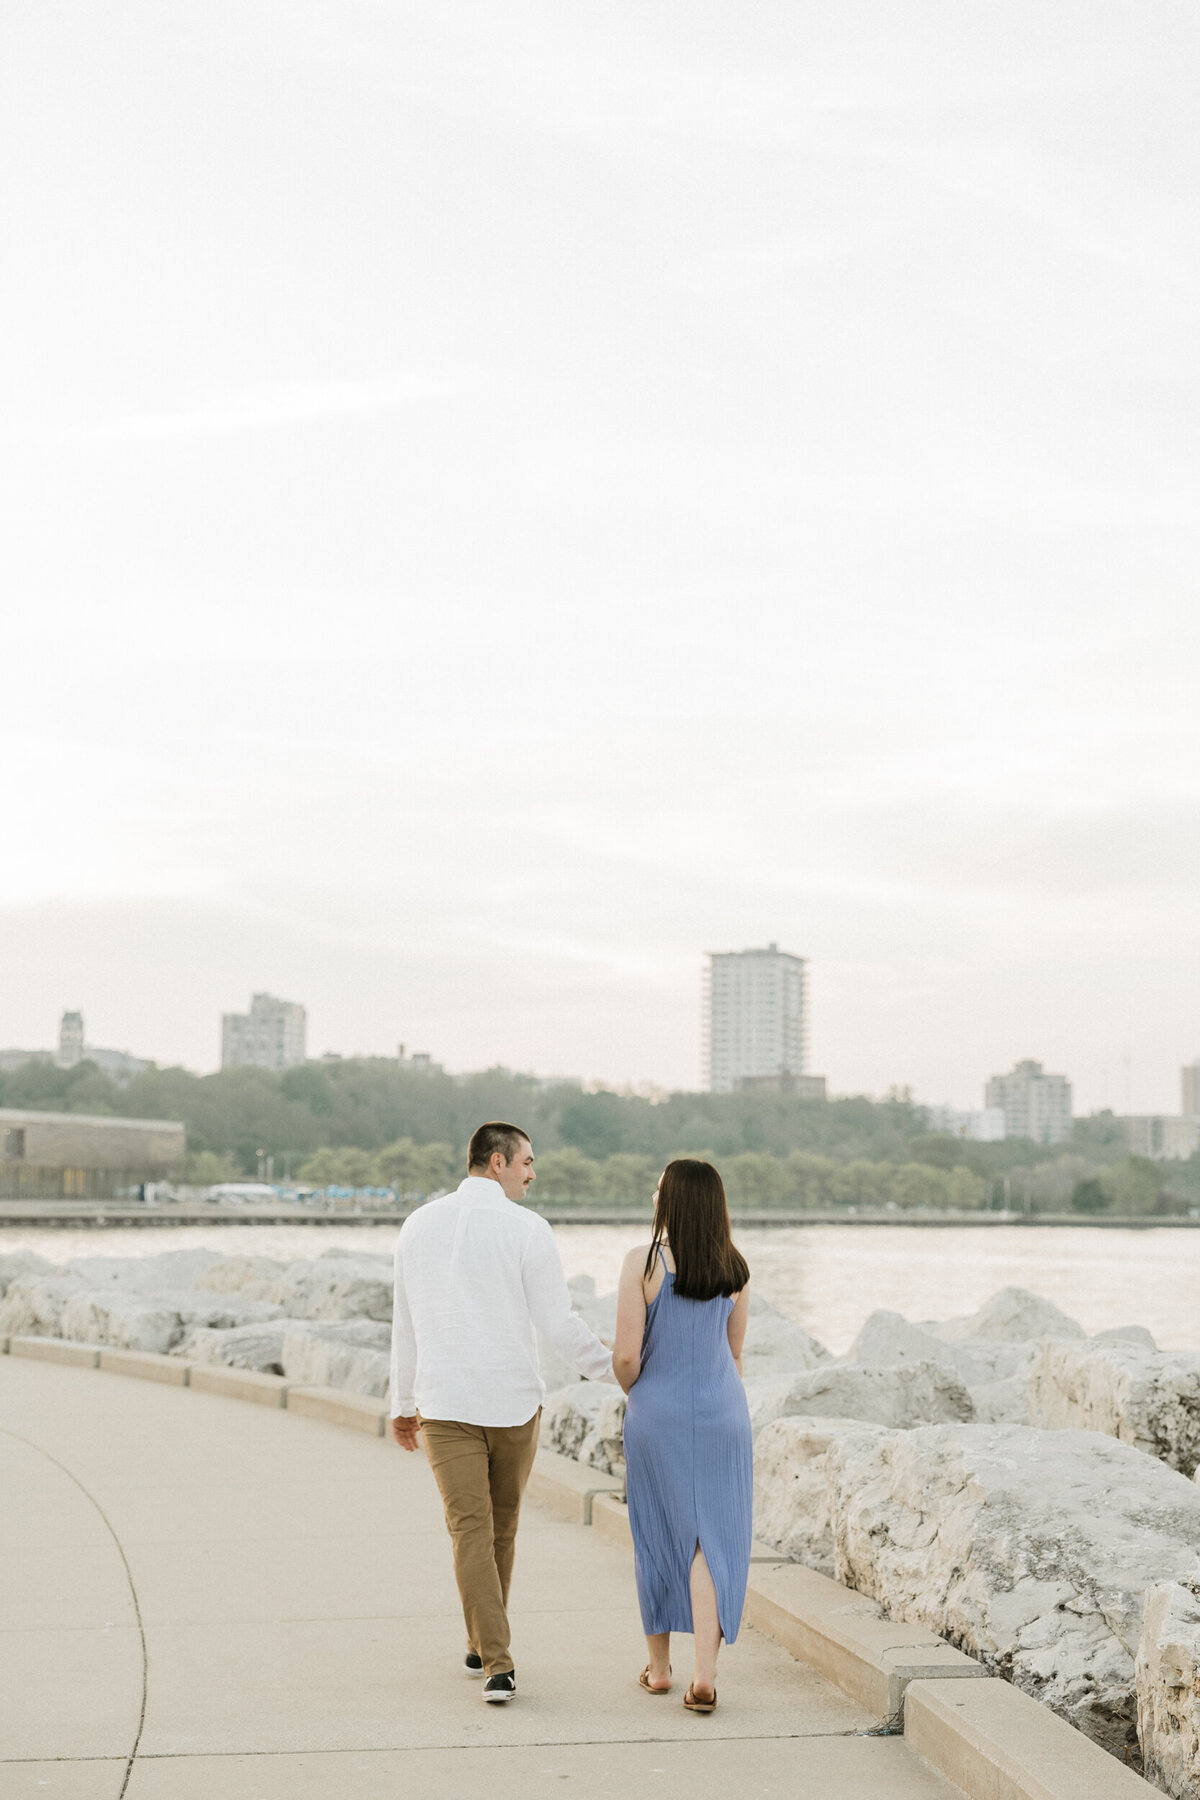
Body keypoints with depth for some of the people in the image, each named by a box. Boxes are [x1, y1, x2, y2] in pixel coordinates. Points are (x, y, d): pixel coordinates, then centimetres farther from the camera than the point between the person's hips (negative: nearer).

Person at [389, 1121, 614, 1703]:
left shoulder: (419, 1225, 3)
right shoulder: (526, 1229, -9)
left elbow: (405, 1322, 9)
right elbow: (558, 1321, -9)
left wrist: (403, 1403, 18)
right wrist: (611, 1369, 6)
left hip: (444, 1404, 2)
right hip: (513, 1402, -2)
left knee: (470, 1529, -1)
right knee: (502, 1526, 16)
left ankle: (496, 1659, -11)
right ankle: (483, 1645, 28)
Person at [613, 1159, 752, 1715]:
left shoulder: (643, 1262, -11)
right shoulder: (735, 1269, 2)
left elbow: (626, 1355, -12)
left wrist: (633, 1392, 8)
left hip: (656, 1414, -2)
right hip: (722, 1413, 2)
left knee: (655, 1536, 13)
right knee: (711, 1538, 2)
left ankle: (659, 1666, 23)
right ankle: (705, 1673, -9)